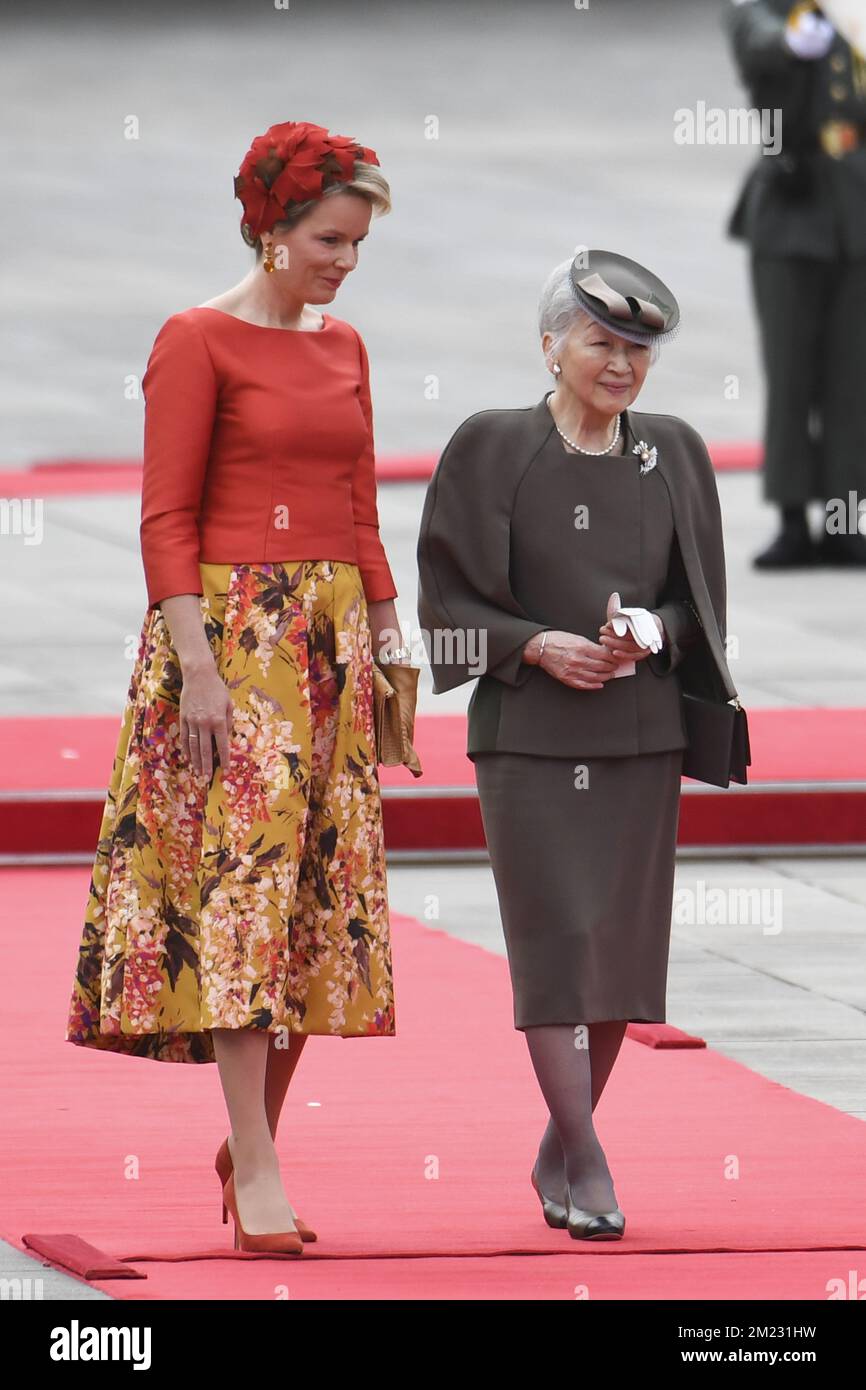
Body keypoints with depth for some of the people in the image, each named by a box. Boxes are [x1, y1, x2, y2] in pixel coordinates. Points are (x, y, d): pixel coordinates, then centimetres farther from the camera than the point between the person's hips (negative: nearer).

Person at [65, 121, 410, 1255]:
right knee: (242, 880, -11)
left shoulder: (343, 347, 13)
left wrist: (386, 641, 14)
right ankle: (256, 1174, -13)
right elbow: (166, 521, -10)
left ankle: (254, 1134, 17)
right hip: (231, 636, -7)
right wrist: (197, 668, -17)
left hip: (330, 643, 7)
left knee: (318, 899, 5)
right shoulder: (199, 342, -7)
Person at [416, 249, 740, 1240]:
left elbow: (698, 598, 11)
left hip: (639, 737, 3)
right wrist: (538, 646, -15)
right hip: (526, 736, -3)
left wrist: (652, 636, -11)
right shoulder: (491, 450, -3)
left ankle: (559, 1154, 18)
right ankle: (586, 1162, -8)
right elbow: (447, 601, -1)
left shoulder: (672, 457, 6)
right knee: (555, 937, -11)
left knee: (621, 947, 4)